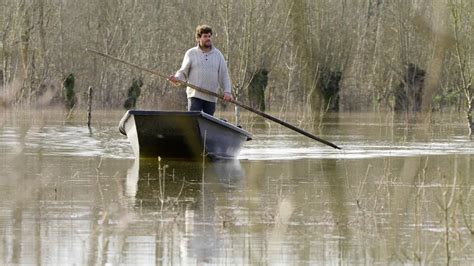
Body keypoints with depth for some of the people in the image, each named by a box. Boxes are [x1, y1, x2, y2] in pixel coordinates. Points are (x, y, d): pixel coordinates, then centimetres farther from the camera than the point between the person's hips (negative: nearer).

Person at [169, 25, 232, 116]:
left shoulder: (218, 55, 13)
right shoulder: (191, 53, 7)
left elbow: (224, 75, 12)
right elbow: (183, 72, 5)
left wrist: (227, 91, 0)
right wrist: (177, 79, -17)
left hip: (211, 97, 3)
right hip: (195, 95, -3)